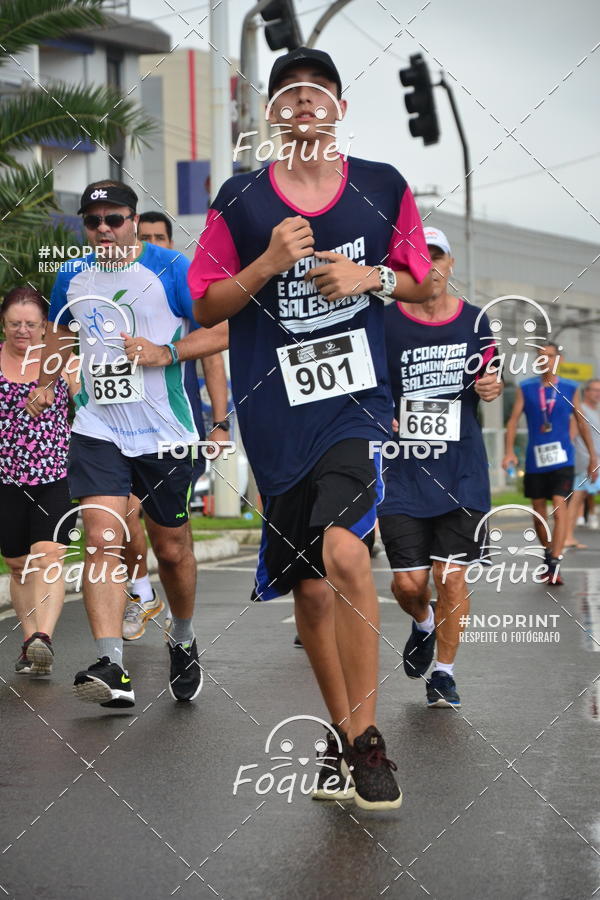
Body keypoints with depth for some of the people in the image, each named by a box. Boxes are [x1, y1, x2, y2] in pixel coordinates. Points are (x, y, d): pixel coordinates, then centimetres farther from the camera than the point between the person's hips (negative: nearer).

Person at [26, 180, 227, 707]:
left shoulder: (172, 269, -6)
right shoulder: (72, 277, 8)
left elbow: (225, 330, -6)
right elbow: (60, 333, 28)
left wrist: (167, 353, -17)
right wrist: (46, 382, 15)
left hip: (164, 435, -2)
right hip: (97, 430, 2)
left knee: (172, 549, 10)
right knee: (102, 539, -17)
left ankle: (184, 643, 37)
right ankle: (112, 669, -24)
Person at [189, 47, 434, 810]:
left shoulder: (384, 189, 6)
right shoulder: (240, 200, 4)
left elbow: (421, 282, 14)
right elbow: (206, 305, 5)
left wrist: (371, 277, -7)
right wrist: (267, 266, -12)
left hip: (357, 395, -1)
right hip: (275, 409, 1)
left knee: (344, 553, -22)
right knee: (309, 583, 5)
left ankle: (366, 737, -11)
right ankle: (341, 736, 22)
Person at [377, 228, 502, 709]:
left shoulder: (474, 320, 4)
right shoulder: (384, 321, -3)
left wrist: (491, 386, -5)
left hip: (462, 473, 1)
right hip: (403, 470, -1)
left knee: (452, 577, -2)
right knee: (409, 582, -2)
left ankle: (444, 673, 16)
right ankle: (423, 623, 35)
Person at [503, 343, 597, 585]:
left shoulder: (569, 389, 4)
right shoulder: (525, 389, 4)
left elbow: (582, 423, 11)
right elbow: (513, 420, -1)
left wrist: (592, 456, 12)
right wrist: (509, 451, -14)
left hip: (561, 459, -2)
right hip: (535, 461, 2)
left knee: (559, 510, -15)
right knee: (539, 514, 10)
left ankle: (555, 565, -18)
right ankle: (548, 556, 29)